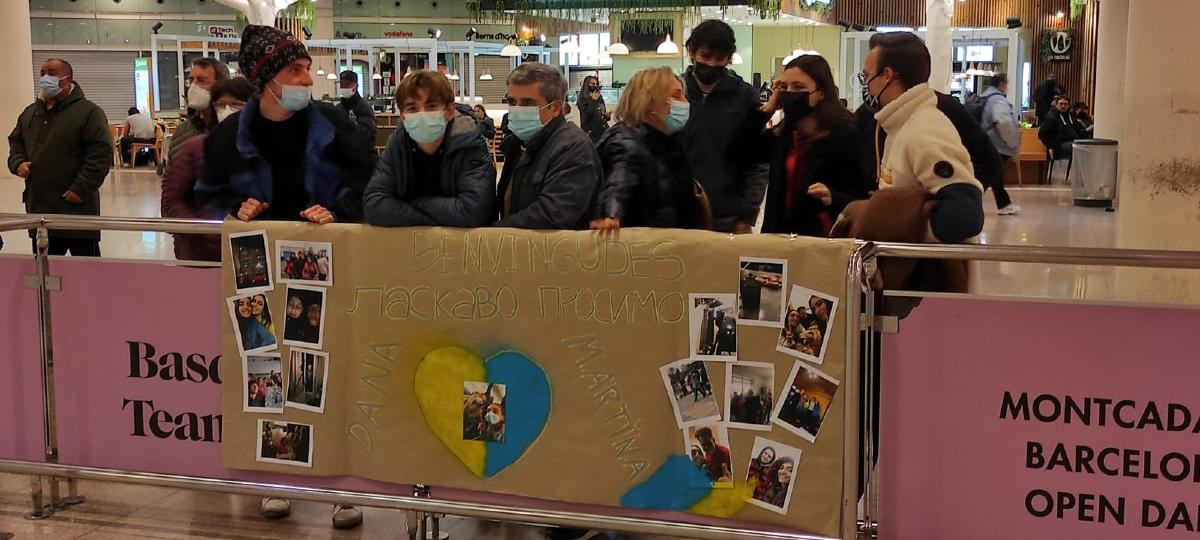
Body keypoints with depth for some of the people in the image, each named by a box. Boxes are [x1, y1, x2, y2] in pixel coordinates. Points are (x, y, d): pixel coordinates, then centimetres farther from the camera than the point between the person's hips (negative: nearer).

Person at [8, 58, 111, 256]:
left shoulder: (88, 111, -7)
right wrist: (18, 163, 3)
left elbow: (101, 152, -13)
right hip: (38, 208, 7)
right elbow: (15, 142, 26)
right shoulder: (30, 113, 15)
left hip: (76, 207, -7)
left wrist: (82, 189, -17)